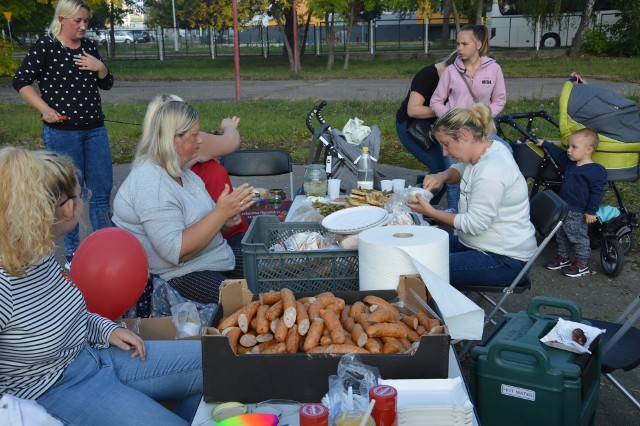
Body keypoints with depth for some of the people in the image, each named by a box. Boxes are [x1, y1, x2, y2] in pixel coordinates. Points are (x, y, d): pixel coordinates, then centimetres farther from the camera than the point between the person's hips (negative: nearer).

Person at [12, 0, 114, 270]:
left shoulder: (89, 47, 9)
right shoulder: (45, 46, -7)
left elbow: (107, 84, 14)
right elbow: (20, 82, -5)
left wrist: (100, 67, -6)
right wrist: (45, 109, -15)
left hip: (95, 130, 5)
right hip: (62, 131, -5)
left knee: (102, 190, 8)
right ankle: (72, 253, 18)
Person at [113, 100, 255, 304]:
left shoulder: (180, 171, 10)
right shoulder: (151, 184, -20)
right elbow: (175, 251, -27)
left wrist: (226, 221, -4)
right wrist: (221, 211, -25)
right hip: (180, 277, -10)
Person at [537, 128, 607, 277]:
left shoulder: (595, 171, -19)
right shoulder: (570, 163, 4)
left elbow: (597, 192, -17)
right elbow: (558, 153, 23)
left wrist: (591, 212, -17)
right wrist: (544, 144, 25)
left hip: (578, 214, -8)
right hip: (563, 209, 9)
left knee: (579, 238, 4)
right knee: (561, 236, 20)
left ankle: (582, 264, 17)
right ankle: (563, 258, 37)